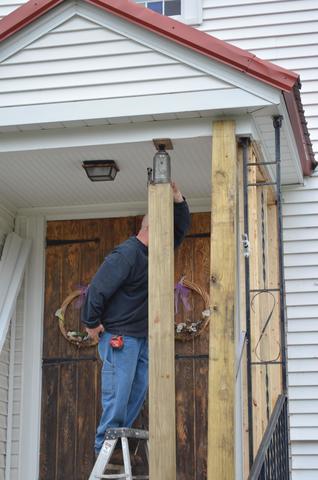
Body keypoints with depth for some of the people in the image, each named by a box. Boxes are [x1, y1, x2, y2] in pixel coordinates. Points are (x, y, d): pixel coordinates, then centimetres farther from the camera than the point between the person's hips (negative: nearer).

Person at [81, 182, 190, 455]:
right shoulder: (125, 255, -17)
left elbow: (181, 229, 15)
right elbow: (97, 289, -18)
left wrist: (178, 199, -1)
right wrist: (92, 324, -12)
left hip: (143, 336, 9)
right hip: (119, 336, -9)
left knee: (138, 391, 7)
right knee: (118, 393, -10)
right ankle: (105, 448, -4)